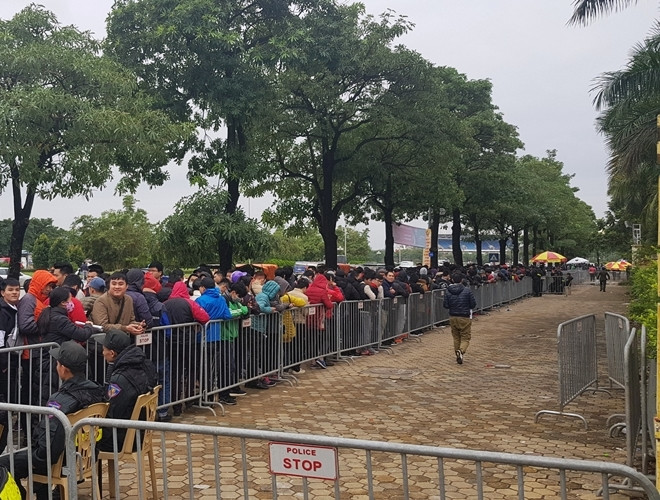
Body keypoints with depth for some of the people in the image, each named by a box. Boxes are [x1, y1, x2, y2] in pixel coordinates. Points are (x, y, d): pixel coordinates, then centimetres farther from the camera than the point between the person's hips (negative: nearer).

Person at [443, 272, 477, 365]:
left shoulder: (448, 291, -4)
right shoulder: (467, 290, -10)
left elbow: (445, 305, -4)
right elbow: (473, 304, -7)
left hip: (453, 317, 3)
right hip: (465, 318, -3)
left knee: (456, 337, 17)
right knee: (465, 338, 2)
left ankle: (457, 353, 19)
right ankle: (461, 351, -22)